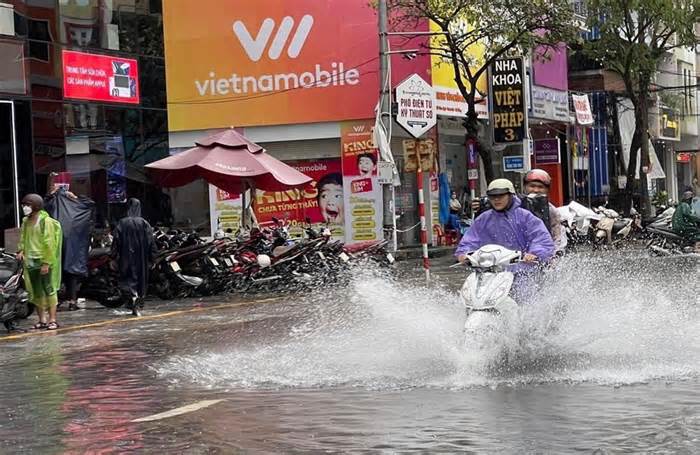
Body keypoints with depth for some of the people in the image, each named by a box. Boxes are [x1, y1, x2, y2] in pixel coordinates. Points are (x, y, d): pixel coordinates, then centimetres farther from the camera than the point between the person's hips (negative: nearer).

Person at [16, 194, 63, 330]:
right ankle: (42, 320, 15)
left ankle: (52, 319, -2)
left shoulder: (46, 221, -10)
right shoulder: (26, 221, 11)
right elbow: (23, 238, 22)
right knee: (36, 292, 8)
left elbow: (49, 243, -13)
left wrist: (46, 263, -16)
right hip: (30, 261, 7)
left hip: (44, 262, -7)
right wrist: (21, 251, 3)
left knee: (49, 290, -4)